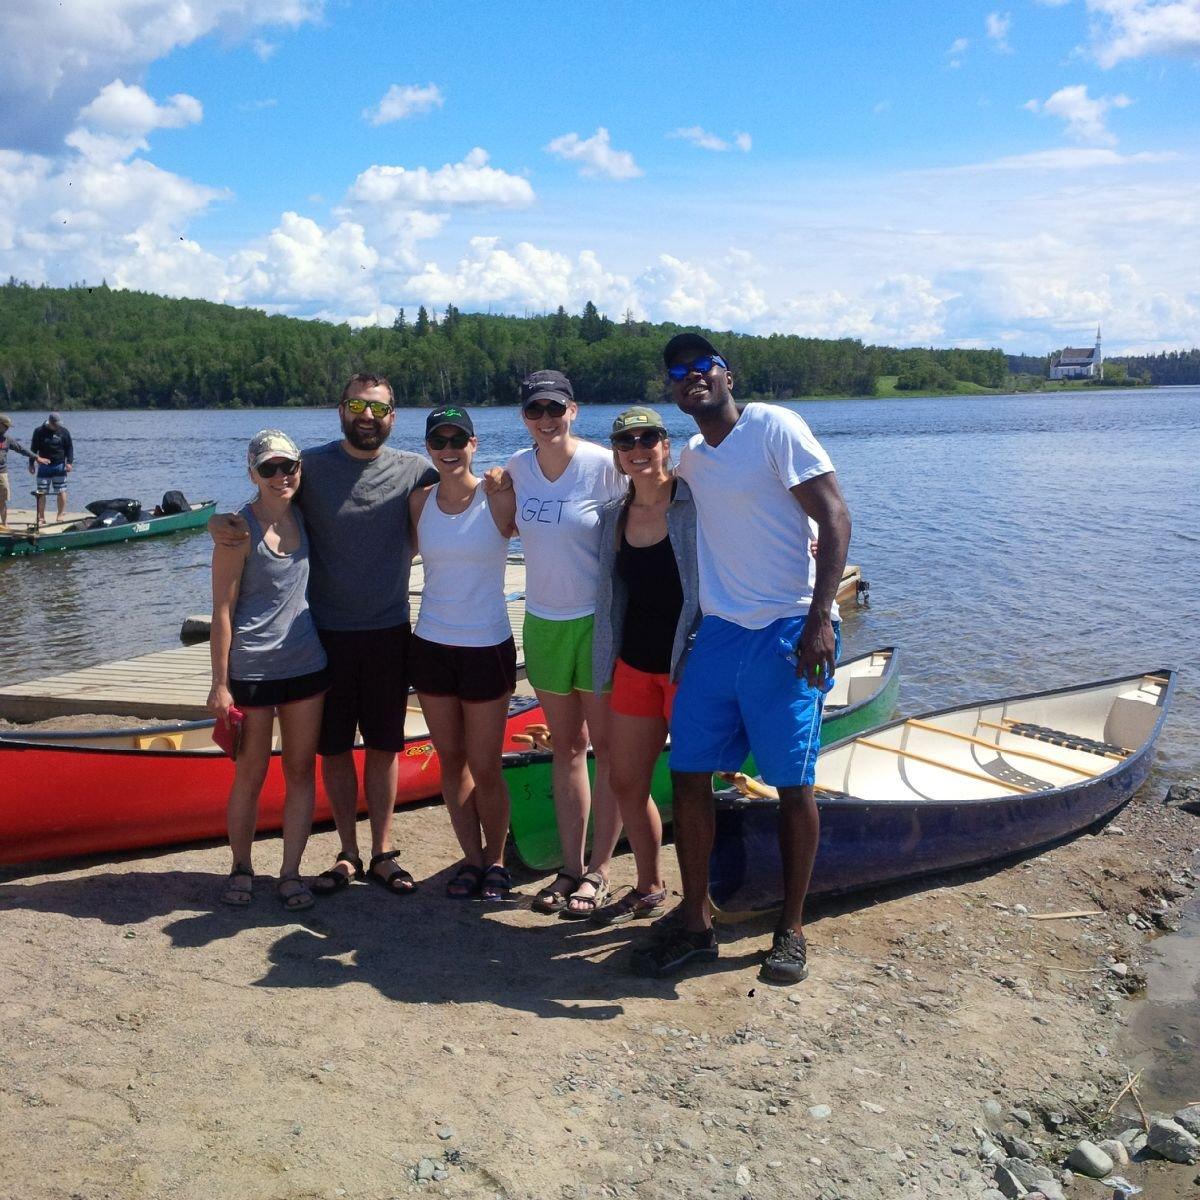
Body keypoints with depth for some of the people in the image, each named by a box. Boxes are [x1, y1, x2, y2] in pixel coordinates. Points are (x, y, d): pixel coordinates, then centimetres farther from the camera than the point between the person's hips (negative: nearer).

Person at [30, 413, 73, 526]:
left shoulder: (64, 431, 1)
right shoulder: (39, 431, -1)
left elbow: (70, 448, 5)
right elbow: (33, 449, 5)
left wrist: (69, 462, -5)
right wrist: (31, 464, 4)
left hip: (59, 465, 0)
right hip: (44, 466, 0)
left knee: (61, 491, 1)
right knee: (41, 492, -1)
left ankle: (61, 514, 12)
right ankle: (41, 516, 5)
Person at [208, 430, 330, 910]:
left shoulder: (303, 517, 5)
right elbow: (222, 611, -10)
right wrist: (220, 684, -12)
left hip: (306, 666, 5)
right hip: (252, 671, -5)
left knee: (301, 771, 8)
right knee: (250, 775, 7)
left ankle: (290, 872, 18)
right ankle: (241, 867, 25)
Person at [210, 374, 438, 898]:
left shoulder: (414, 471, 0)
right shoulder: (310, 466, -3)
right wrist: (219, 522, -19)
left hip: (389, 631, 1)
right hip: (326, 633, 0)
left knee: (384, 745, 9)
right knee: (333, 747, 8)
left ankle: (382, 854, 22)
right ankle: (347, 854, 24)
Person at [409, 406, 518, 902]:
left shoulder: (497, 499, -8)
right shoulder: (420, 502, 4)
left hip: (487, 648, -4)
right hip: (430, 646, 4)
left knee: (485, 767, 2)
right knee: (451, 760, 11)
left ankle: (495, 859, 23)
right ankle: (471, 858, 25)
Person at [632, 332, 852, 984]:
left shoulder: (775, 427, -7)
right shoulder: (691, 457, 14)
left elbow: (835, 518, -12)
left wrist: (819, 618, -21)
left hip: (784, 635, -6)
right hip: (717, 634, 7)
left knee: (792, 784, 2)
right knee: (688, 773, 5)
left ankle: (791, 930, 18)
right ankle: (695, 924, 18)